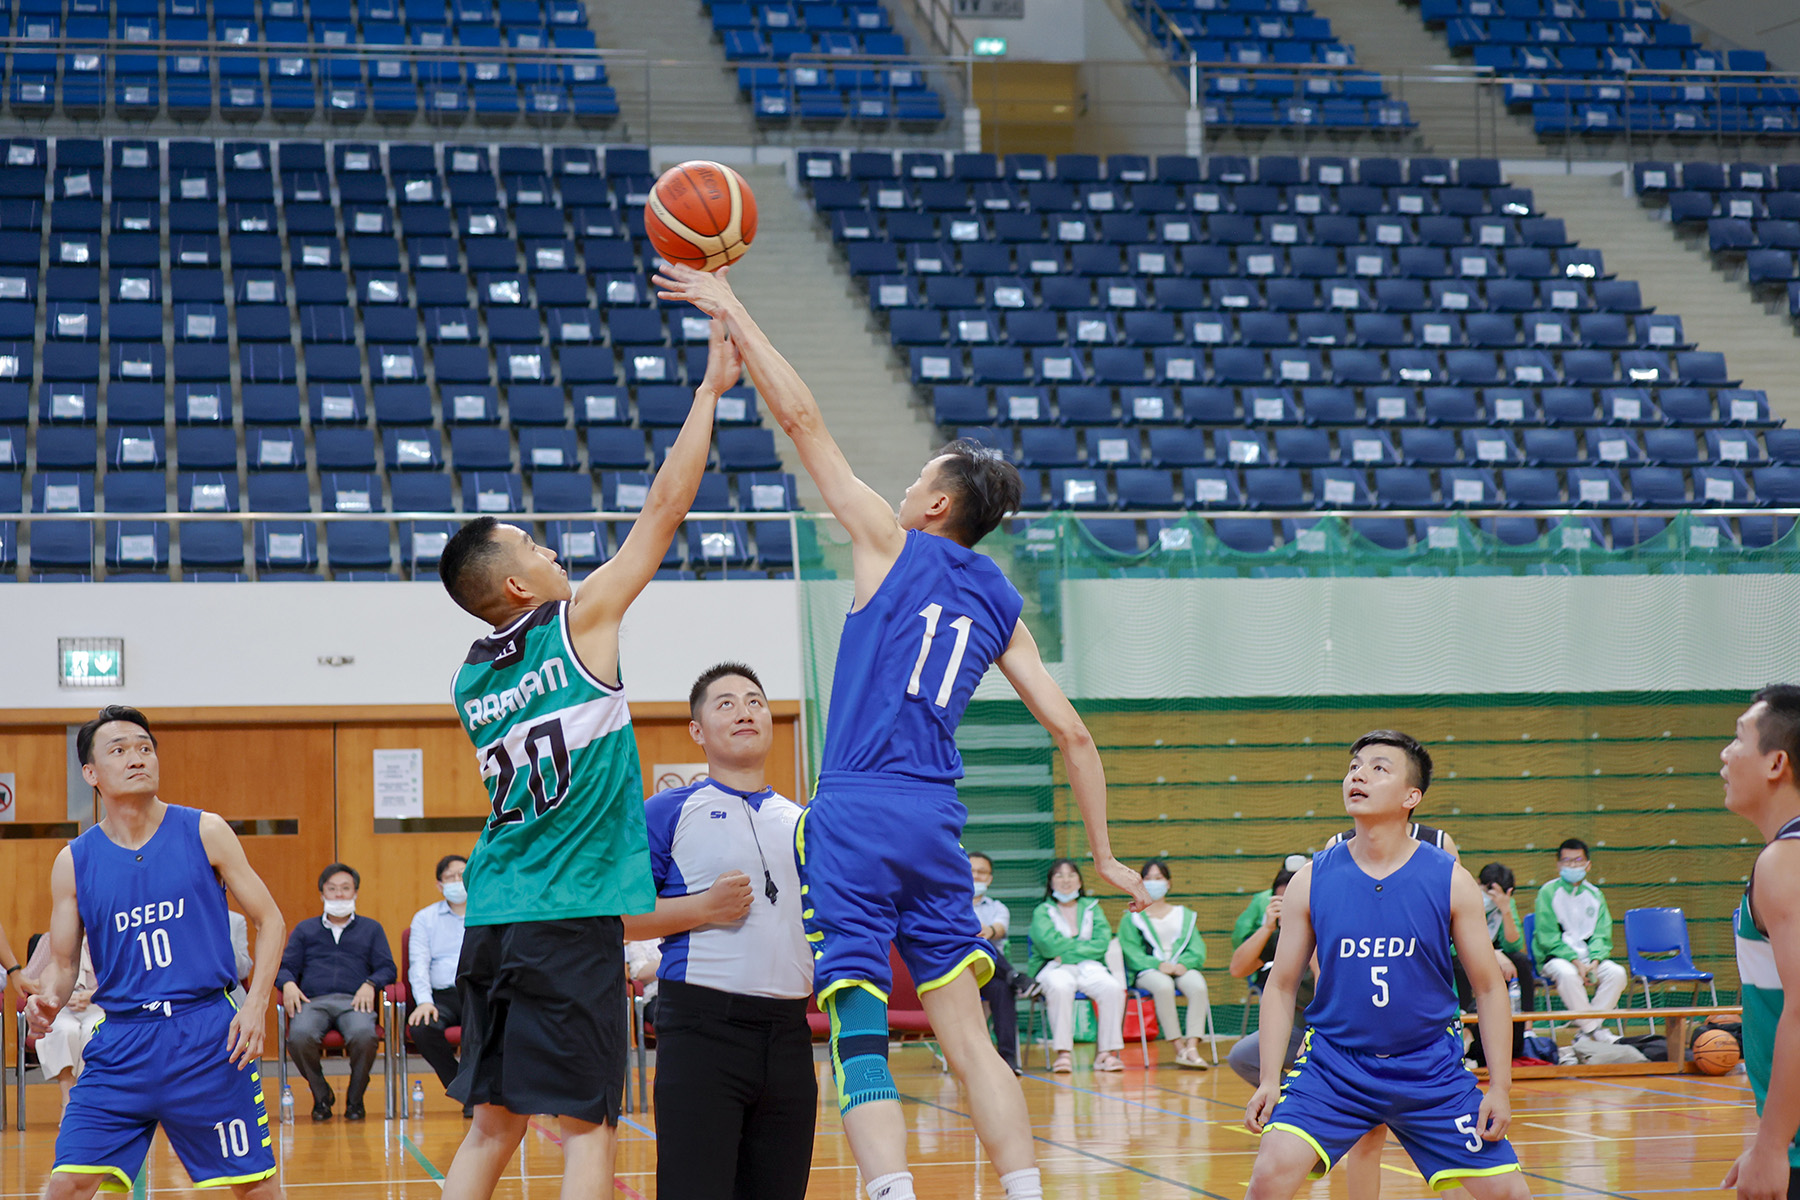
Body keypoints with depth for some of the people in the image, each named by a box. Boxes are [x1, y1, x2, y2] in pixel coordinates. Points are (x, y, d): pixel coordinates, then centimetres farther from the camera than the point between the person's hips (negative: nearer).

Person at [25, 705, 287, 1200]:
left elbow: (269, 921, 5)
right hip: (121, 1044, 1)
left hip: (208, 1032, -1)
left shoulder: (204, 833, 0)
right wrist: (47, 1000, -12)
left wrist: (256, 1004, -8)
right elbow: (62, 962, 11)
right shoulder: (74, 862, 4)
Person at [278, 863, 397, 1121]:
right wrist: (288, 983, -7)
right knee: (300, 1037, -35)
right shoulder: (304, 930, 27)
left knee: (364, 1035, -37)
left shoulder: (371, 928, 25)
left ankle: (355, 1098, -12)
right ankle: (321, 1095, -10)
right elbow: (286, 966, 17)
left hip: (353, 1002, -1)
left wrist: (370, 985, -8)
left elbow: (387, 969, 14)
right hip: (312, 1001, 1)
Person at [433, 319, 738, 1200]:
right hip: (571, 920, -6)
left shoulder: (469, 681, 13)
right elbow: (666, 506, -1)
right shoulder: (580, 622, -4)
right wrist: (711, 388, 5)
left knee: (492, 1124, 10)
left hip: (492, 924, 7)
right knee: (586, 1128, -4)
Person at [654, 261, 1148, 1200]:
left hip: (856, 813, -5)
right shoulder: (1001, 605, 16)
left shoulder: (893, 546, 4)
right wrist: (1104, 857, 20)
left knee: (859, 1034, -8)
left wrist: (732, 312, 9)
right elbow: (1070, 732, 13)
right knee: (967, 1034, 9)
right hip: (936, 821, 5)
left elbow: (800, 417, 2)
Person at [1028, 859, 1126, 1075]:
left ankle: (1106, 1052, -24)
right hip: (1055, 969, -2)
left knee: (1113, 988, -29)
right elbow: (1048, 944, -8)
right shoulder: (1043, 911, 11)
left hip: (1089, 967, 2)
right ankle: (1063, 1053, -37)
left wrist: (1067, 954, -7)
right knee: (1060, 988, -38)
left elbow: (1103, 943, 2)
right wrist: (1084, 945, -3)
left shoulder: (1092, 908, 18)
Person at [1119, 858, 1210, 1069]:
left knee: (1198, 986, -34)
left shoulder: (1184, 915, 24)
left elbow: (1198, 948, 11)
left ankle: (1192, 1047, -42)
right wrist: (1158, 965, -17)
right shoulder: (1132, 918, 17)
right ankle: (1179, 1048, -38)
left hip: (1182, 968, 2)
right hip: (1148, 970, -2)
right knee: (1163, 986, -39)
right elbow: (1131, 952, 1)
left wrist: (1184, 964, -12)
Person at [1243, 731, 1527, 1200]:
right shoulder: (1312, 881, -4)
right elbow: (1281, 986, 3)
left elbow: (1489, 987, 1)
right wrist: (1269, 1081, -6)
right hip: (1334, 1062, 0)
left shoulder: (1450, 880, -6)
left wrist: (1500, 1088, -4)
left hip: (1431, 1069, 1)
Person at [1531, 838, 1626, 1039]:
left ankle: (1589, 1026, -18)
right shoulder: (1548, 892, -2)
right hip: (1554, 957, -4)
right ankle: (1593, 1029, -26)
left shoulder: (1594, 895, 11)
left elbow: (1602, 935, 7)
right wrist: (1575, 961, -20)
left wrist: (1594, 961, -14)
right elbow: (1548, 937, -9)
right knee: (1567, 973, -37)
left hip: (1588, 956, 4)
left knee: (1617, 973, -23)